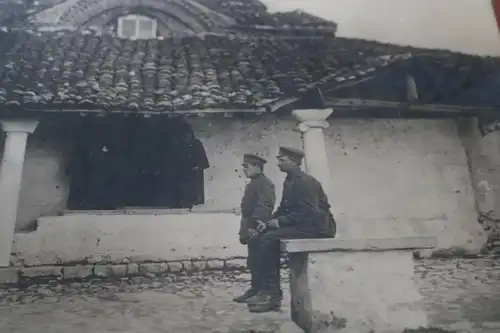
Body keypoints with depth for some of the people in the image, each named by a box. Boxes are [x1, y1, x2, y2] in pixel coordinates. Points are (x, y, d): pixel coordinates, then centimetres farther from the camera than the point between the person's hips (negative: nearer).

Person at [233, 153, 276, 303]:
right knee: (253, 261, 13)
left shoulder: (264, 183, -12)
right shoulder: (252, 184, 18)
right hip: (251, 229, 10)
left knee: (257, 262, -5)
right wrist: (244, 229, 18)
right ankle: (256, 289, 22)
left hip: (257, 230, -10)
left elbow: (264, 207, -21)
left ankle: (259, 292, 4)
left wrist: (254, 226, -25)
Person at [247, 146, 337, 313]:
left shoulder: (304, 181, -16)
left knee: (269, 239, -23)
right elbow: (283, 208, 14)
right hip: (301, 224, 9)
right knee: (261, 238, -2)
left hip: (315, 226, -9)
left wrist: (279, 222, -21)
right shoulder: (290, 181, 11)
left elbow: (307, 213, -24)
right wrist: (269, 223, -3)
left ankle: (272, 294, -14)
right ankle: (266, 289, 0)